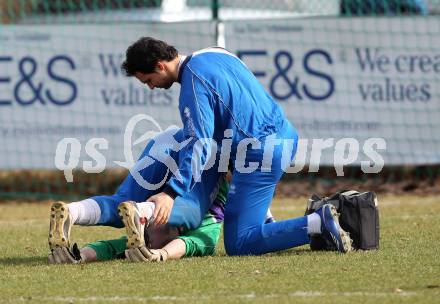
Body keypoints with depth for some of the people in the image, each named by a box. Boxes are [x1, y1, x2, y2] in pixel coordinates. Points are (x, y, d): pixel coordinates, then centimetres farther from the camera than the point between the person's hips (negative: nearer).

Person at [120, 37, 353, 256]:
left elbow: (198, 144, -23)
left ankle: (317, 223, -18)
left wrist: (171, 193, -29)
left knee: (238, 244, -7)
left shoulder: (193, 86, -15)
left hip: (261, 154, -10)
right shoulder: (215, 53, 13)